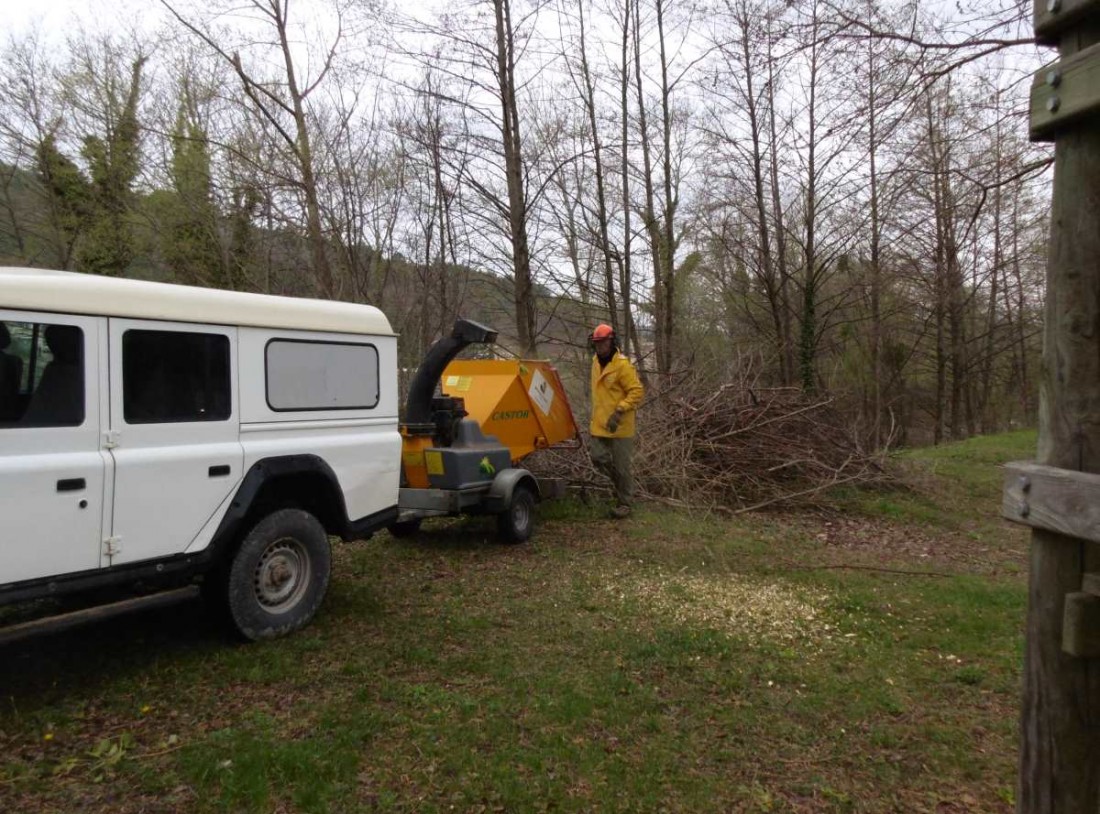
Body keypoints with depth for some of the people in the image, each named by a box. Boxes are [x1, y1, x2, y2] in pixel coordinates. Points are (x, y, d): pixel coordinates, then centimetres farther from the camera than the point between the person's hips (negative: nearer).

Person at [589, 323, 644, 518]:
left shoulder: (622, 365, -14)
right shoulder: (596, 362, 11)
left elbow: (637, 391, -16)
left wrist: (619, 411, -24)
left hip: (619, 426, -7)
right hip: (599, 424, 7)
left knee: (622, 466, 1)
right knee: (599, 459, 7)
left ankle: (624, 503, 15)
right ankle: (621, 484, 31)